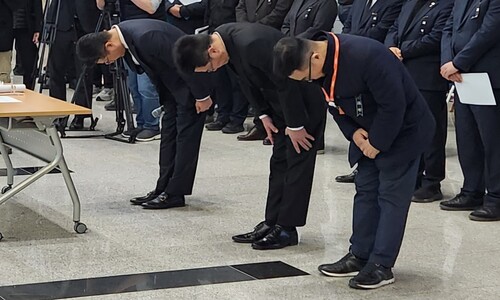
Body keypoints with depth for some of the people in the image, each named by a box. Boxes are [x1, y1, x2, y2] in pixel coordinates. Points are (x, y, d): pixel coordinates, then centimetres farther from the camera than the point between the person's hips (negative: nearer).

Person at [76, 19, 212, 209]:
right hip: (173, 83, 10)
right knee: (168, 134, 11)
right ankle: (164, 188, 16)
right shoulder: (124, 36, -3)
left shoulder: (146, 38, -33)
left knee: (185, 135, -6)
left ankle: (175, 193, -2)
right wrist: (164, 97, 16)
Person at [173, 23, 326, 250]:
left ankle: (287, 228, -1)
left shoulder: (252, 45, -35)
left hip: (304, 96, -9)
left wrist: (295, 126, -18)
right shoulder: (223, 38, -7)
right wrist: (263, 114, 6)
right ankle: (272, 222, 16)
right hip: (280, 97, 9)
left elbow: (286, 84, -27)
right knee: (279, 161, 11)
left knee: (297, 160, -5)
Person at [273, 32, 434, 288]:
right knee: (366, 191, 10)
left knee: (392, 195, -5)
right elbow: (336, 105, 8)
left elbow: (393, 105, -28)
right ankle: (359, 256, 18)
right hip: (368, 132, 8)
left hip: (403, 129, -8)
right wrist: (353, 132, -8)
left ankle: (381, 265, -1)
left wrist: (377, 143, -18)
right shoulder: (320, 67, -8)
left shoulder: (366, 56, -35)